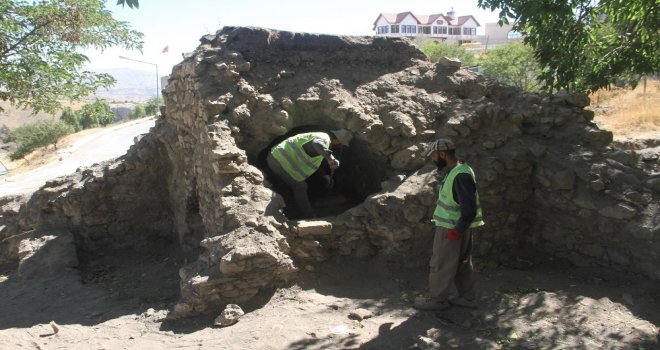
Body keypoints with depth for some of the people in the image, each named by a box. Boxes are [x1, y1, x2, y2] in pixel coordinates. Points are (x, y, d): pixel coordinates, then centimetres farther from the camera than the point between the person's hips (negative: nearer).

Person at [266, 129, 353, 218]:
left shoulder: (322, 136, 17)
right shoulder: (325, 139, -16)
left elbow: (313, 162, 29)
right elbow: (317, 144, -45)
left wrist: (325, 176, 26)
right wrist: (330, 157, -59)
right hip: (281, 161, -11)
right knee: (300, 188, 2)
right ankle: (308, 217, 11)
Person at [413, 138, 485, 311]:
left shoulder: (461, 175, -25)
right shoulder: (455, 171, 7)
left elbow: (470, 208, -26)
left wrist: (457, 230, -23)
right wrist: (459, 228, 16)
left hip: (452, 230, -10)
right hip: (458, 227, 10)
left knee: (441, 265, 2)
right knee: (462, 263, 17)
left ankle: (437, 299, 15)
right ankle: (467, 297, 28)